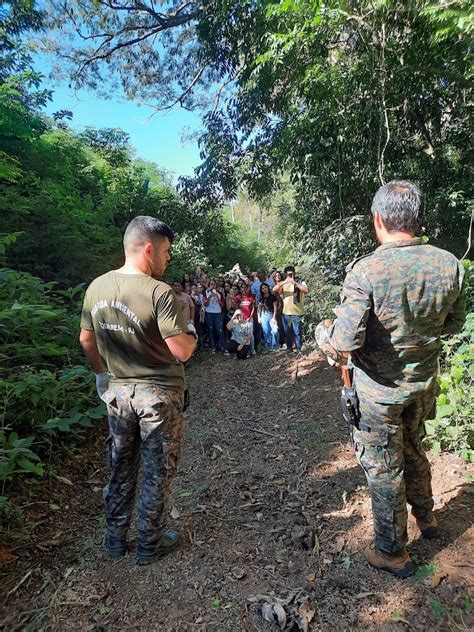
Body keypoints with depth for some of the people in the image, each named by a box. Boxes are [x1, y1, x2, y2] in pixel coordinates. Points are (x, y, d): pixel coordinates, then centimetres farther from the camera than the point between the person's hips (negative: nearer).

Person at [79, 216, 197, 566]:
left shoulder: (96, 287, -1)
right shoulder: (160, 293, -23)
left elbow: (86, 340, 9)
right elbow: (182, 351, -24)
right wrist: (192, 333, -3)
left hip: (117, 391, 6)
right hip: (159, 395, -6)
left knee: (120, 468, 22)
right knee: (157, 472, 14)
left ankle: (115, 538, 40)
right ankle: (150, 545, 32)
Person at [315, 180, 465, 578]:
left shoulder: (365, 271, -26)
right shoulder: (450, 265, -8)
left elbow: (343, 345, -28)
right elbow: (454, 324, 7)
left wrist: (323, 331, -7)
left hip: (379, 389, -5)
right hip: (424, 382, 6)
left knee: (384, 468, 13)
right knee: (414, 449, 29)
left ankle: (392, 553, 33)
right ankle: (425, 516, 53)